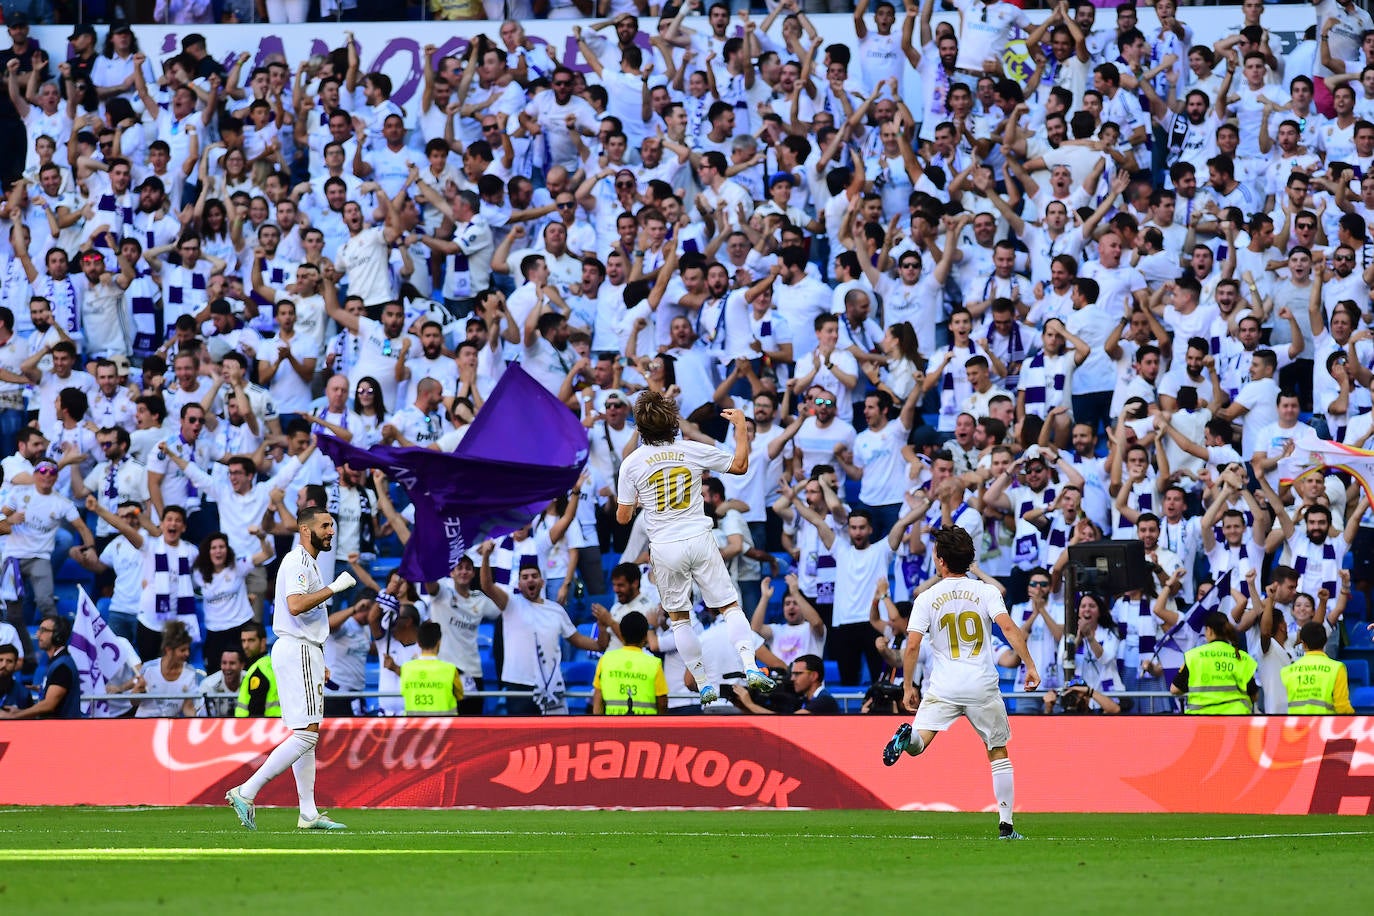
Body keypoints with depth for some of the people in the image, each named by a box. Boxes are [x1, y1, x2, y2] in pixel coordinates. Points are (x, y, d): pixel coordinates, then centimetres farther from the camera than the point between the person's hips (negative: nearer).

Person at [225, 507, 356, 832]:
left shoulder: (307, 563, 21)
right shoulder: (297, 562, -12)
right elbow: (295, 605, -27)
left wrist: (318, 664, 23)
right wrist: (334, 588, -21)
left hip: (304, 652, 11)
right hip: (297, 650, -11)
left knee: (306, 735, 10)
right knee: (306, 734, -16)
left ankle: (309, 814, 10)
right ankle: (246, 793, -19)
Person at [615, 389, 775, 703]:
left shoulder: (632, 464, -6)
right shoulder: (694, 451, -5)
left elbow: (622, 517, 0)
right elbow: (740, 465, 9)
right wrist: (741, 425, 20)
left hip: (665, 548, 0)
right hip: (699, 541, 0)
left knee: (679, 618, 13)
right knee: (730, 606, 6)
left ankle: (704, 686, 10)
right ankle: (750, 667, -10)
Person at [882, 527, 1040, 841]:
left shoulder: (927, 598, 3)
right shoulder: (986, 592, 2)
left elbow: (912, 646, -2)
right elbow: (1008, 628, -11)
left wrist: (908, 687, 7)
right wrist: (1030, 666, -8)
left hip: (943, 688, -1)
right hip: (983, 686, 1)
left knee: (918, 744, -4)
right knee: (999, 754, 13)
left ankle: (907, 737, -42)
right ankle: (1006, 824, 8)